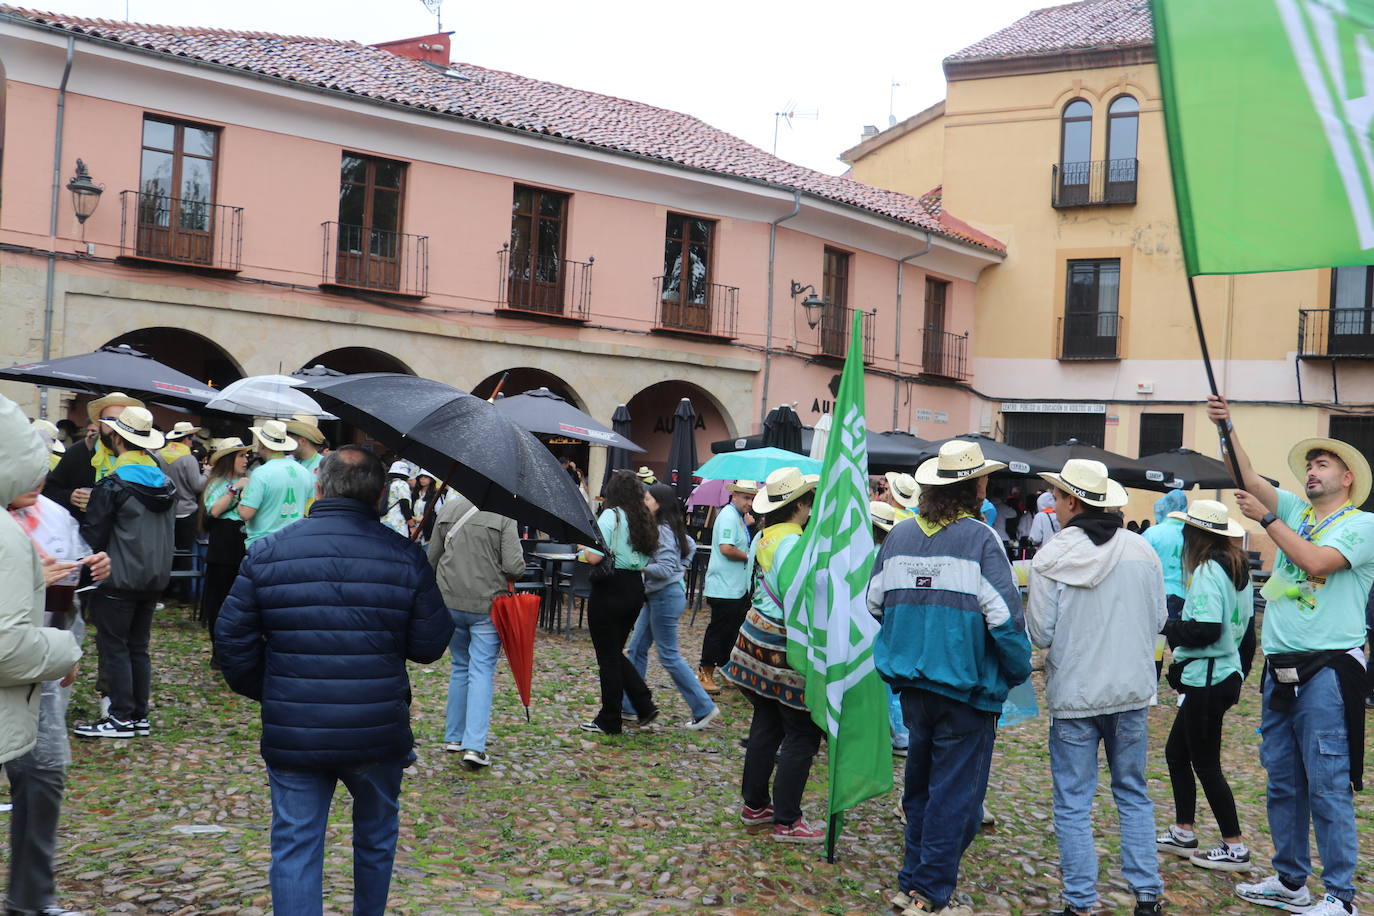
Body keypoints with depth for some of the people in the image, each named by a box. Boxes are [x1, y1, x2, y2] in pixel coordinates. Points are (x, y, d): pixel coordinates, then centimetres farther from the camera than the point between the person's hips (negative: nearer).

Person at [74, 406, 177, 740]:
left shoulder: (113, 485, -13)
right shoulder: (165, 483, 8)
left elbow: (92, 535, -10)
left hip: (118, 580, -7)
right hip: (155, 578, 7)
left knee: (113, 647, -1)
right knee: (138, 647, 13)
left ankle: (122, 717, 0)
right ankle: (140, 715, 15)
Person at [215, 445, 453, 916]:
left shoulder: (266, 552, -3)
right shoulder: (406, 556, -6)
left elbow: (232, 638, 0)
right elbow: (430, 645, -5)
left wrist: (262, 692, 15)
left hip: (292, 734, 0)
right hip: (378, 733, 1)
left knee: (295, 847, 8)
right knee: (376, 836, 23)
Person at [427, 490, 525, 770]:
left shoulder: (449, 510, 4)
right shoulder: (503, 516, -11)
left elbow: (432, 558, 11)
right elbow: (514, 566, -16)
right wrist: (515, 571, 8)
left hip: (449, 602, 4)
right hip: (487, 604, -4)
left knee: (459, 667, 19)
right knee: (481, 671, -1)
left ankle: (453, 737, 26)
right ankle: (474, 746, -10)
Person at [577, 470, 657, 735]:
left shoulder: (611, 516, -12)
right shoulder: (643, 520, 10)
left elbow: (595, 557, -20)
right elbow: (647, 561, 12)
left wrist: (584, 549, 0)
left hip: (610, 591, -7)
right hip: (636, 589, 7)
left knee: (608, 657, 2)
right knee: (615, 653, 19)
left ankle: (609, 722, 10)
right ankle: (645, 705, 11)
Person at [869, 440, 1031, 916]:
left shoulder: (899, 535, 2)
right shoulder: (980, 539, -14)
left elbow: (875, 602, 9)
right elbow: (1004, 614, -17)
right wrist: (1019, 670, -2)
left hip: (911, 683, 6)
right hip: (965, 685, -6)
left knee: (921, 783, 20)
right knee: (954, 795, 4)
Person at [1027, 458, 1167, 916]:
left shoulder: (1051, 558, -14)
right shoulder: (1141, 551, -3)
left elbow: (1040, 634, -11)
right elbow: (1158, 620, 5)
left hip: (1074, 694, -3)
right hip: (1131, 691, 4)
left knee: (1073, 804, 6)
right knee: (1133, 794, 17)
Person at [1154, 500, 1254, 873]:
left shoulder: (1208, 570, -18)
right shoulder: (1238, 569, 9)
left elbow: (1206, 630, -26)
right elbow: (1241, 626, 13)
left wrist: (1170, 626, -11)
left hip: (1206, 679, -10)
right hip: (1227, 671, 10)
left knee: (1205, 763, 1)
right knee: (1176, 752, 18)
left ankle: (1235, 848, 9)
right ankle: (1183, 834, 25)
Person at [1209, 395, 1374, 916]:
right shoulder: (1295, 513, 15)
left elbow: (1316, 561, -17)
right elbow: (1249, 478, 6)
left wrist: (1265, 518, -12)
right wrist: (1227, 427, -5)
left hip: (1327, 672, -7)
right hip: (1280, 669, 7)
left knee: (1328, 787, -5)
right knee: (1283, 784, 13)